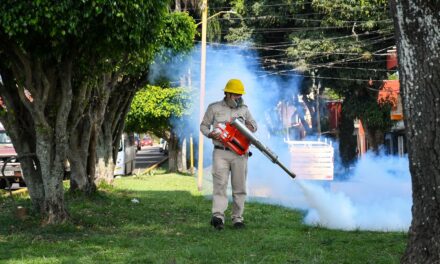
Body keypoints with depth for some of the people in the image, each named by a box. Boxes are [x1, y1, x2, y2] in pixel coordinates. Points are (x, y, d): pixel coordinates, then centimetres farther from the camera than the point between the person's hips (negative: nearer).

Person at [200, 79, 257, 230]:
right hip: (221, 153, -3)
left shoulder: (244, 109, 12)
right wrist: (210, 134, -11)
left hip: (239, 154, 3)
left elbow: (254, 125, 24)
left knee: (239, 187, 5)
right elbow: (204, 125, 10)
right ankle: (218, 217, -26)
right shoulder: (214, 108, 4)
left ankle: (237, 218, 11)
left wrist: (250, 127, -1)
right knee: (220, 184, -16)